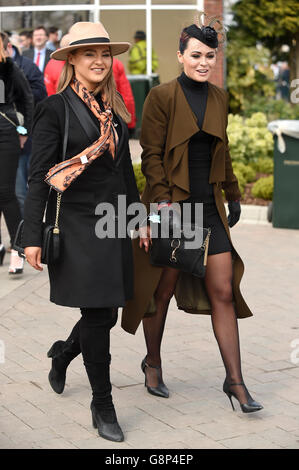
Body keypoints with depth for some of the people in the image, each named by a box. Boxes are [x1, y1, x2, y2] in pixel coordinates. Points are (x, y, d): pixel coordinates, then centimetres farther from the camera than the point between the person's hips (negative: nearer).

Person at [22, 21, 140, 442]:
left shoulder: (114, 110, 11)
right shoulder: (56, 109, -8)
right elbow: (39, 177, -10)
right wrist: (32, 237, -14)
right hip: (77, 225, -6)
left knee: (105, 315, 11)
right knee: (98, 317, -3)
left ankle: (63, 354, 43)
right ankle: (103, 407, 14)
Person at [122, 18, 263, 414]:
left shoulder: (219, 97, 9)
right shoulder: (161, 97, -8)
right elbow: (152, 155, -10)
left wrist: (233, 195, 20)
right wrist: (163, 201, -19)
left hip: (209, 206, 4)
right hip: (172, 206, -4)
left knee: (223, 292, 0)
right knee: (163, 288, 9)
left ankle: (235, 380, 5)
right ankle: (153, 363, 30)